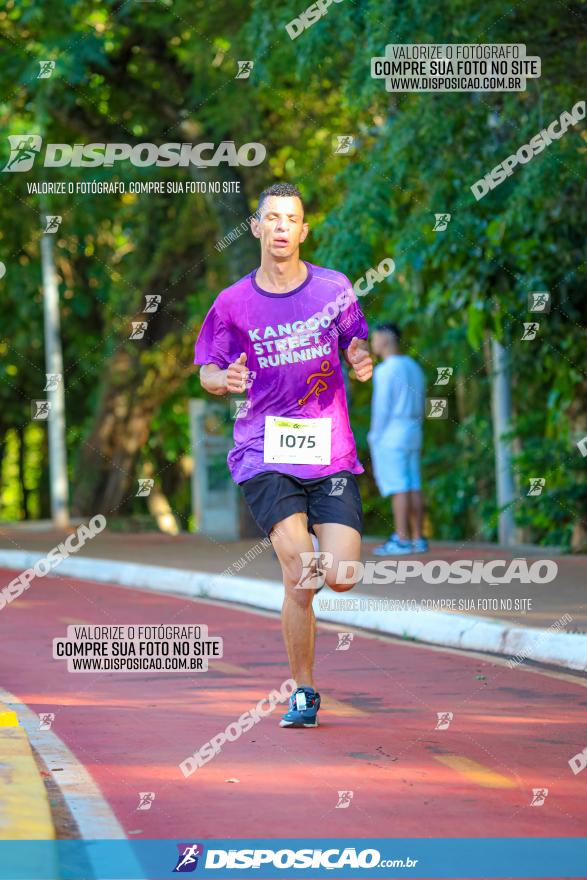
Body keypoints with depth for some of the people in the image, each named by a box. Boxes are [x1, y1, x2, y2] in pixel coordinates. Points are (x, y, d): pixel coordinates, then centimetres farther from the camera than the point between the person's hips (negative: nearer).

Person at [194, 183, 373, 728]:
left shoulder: (333, 288, 4)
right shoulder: (234, 304, 1)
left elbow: (355, 346, 16)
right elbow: (208, 372, 10)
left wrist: (361, 361, -8)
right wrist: (223, 379, -14)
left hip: (331, 452, 2)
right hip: (265, 453, -2)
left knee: (340, 577, -10)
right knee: (298, 576, -16)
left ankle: (316, 553, 29)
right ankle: (303, 692, 0)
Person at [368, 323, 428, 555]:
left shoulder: (385, 370, -13)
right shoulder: (413, 367, 13)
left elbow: (382, 408, -16)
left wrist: (375, 440, -11)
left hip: (390, 434, -8)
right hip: (412, 432, 8)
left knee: (397, 487, -8)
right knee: (412, 486, 7)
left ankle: (401, 541, -9)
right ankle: (417, 539, 6)